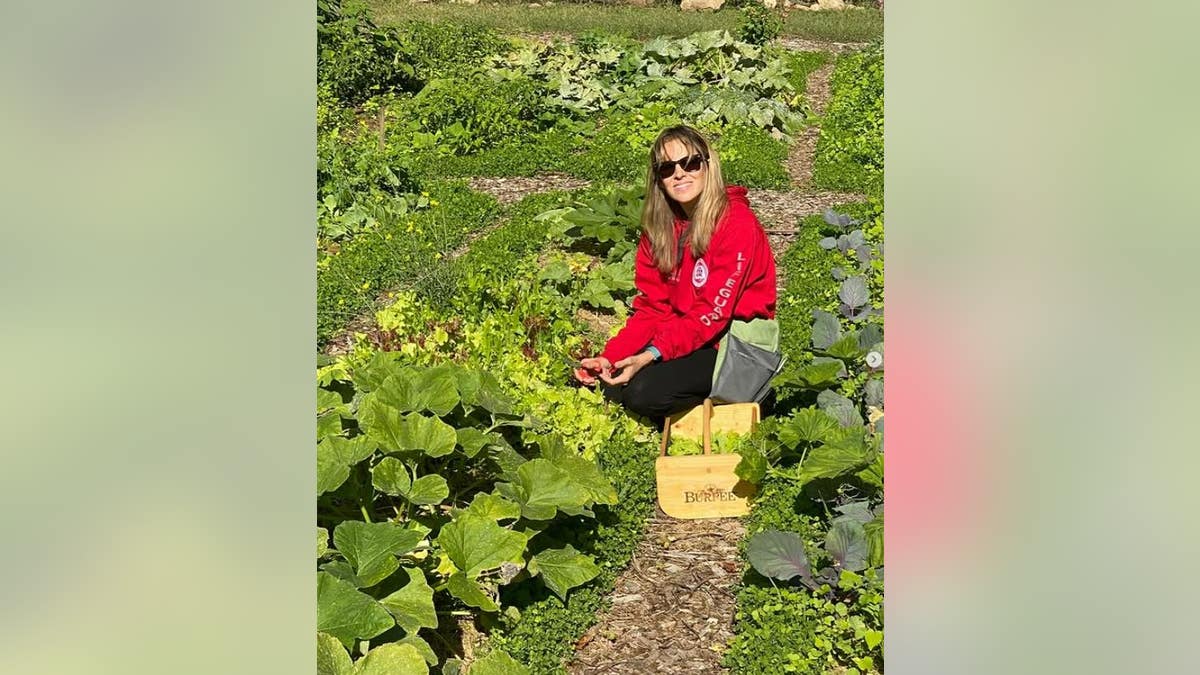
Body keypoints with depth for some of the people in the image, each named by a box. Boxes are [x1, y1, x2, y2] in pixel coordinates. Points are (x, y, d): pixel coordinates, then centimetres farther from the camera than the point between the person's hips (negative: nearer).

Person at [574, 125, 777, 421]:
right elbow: (652, 305, 1)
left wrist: (652, 355, -31)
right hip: (680, 331, 7)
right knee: (602, 379, -11)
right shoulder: (660, 225, 4)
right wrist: (610, 356, -13)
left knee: (644, 391, -26)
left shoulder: (737, 223, -17)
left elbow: (712, 312, -21)